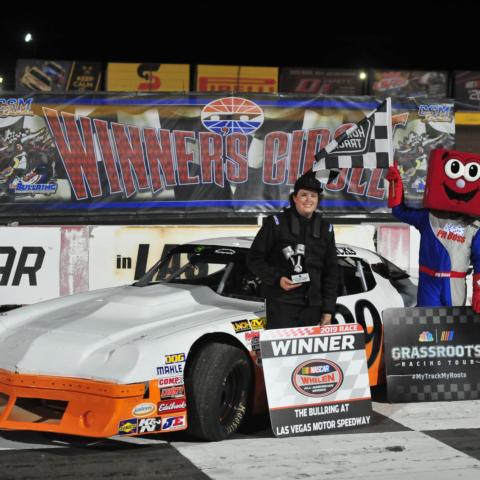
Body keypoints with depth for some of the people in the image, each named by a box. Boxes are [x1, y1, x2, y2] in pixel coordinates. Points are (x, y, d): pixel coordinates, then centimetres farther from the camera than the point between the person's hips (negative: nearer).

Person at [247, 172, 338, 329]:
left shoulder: (325, 229, 13)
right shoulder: (277, 223, -1)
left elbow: (331, 271, 15)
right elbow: (254, 258, 2)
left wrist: (328, 309, 9)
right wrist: (276, 279, -13)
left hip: (312, 306, 4)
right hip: (281, 303, -4)